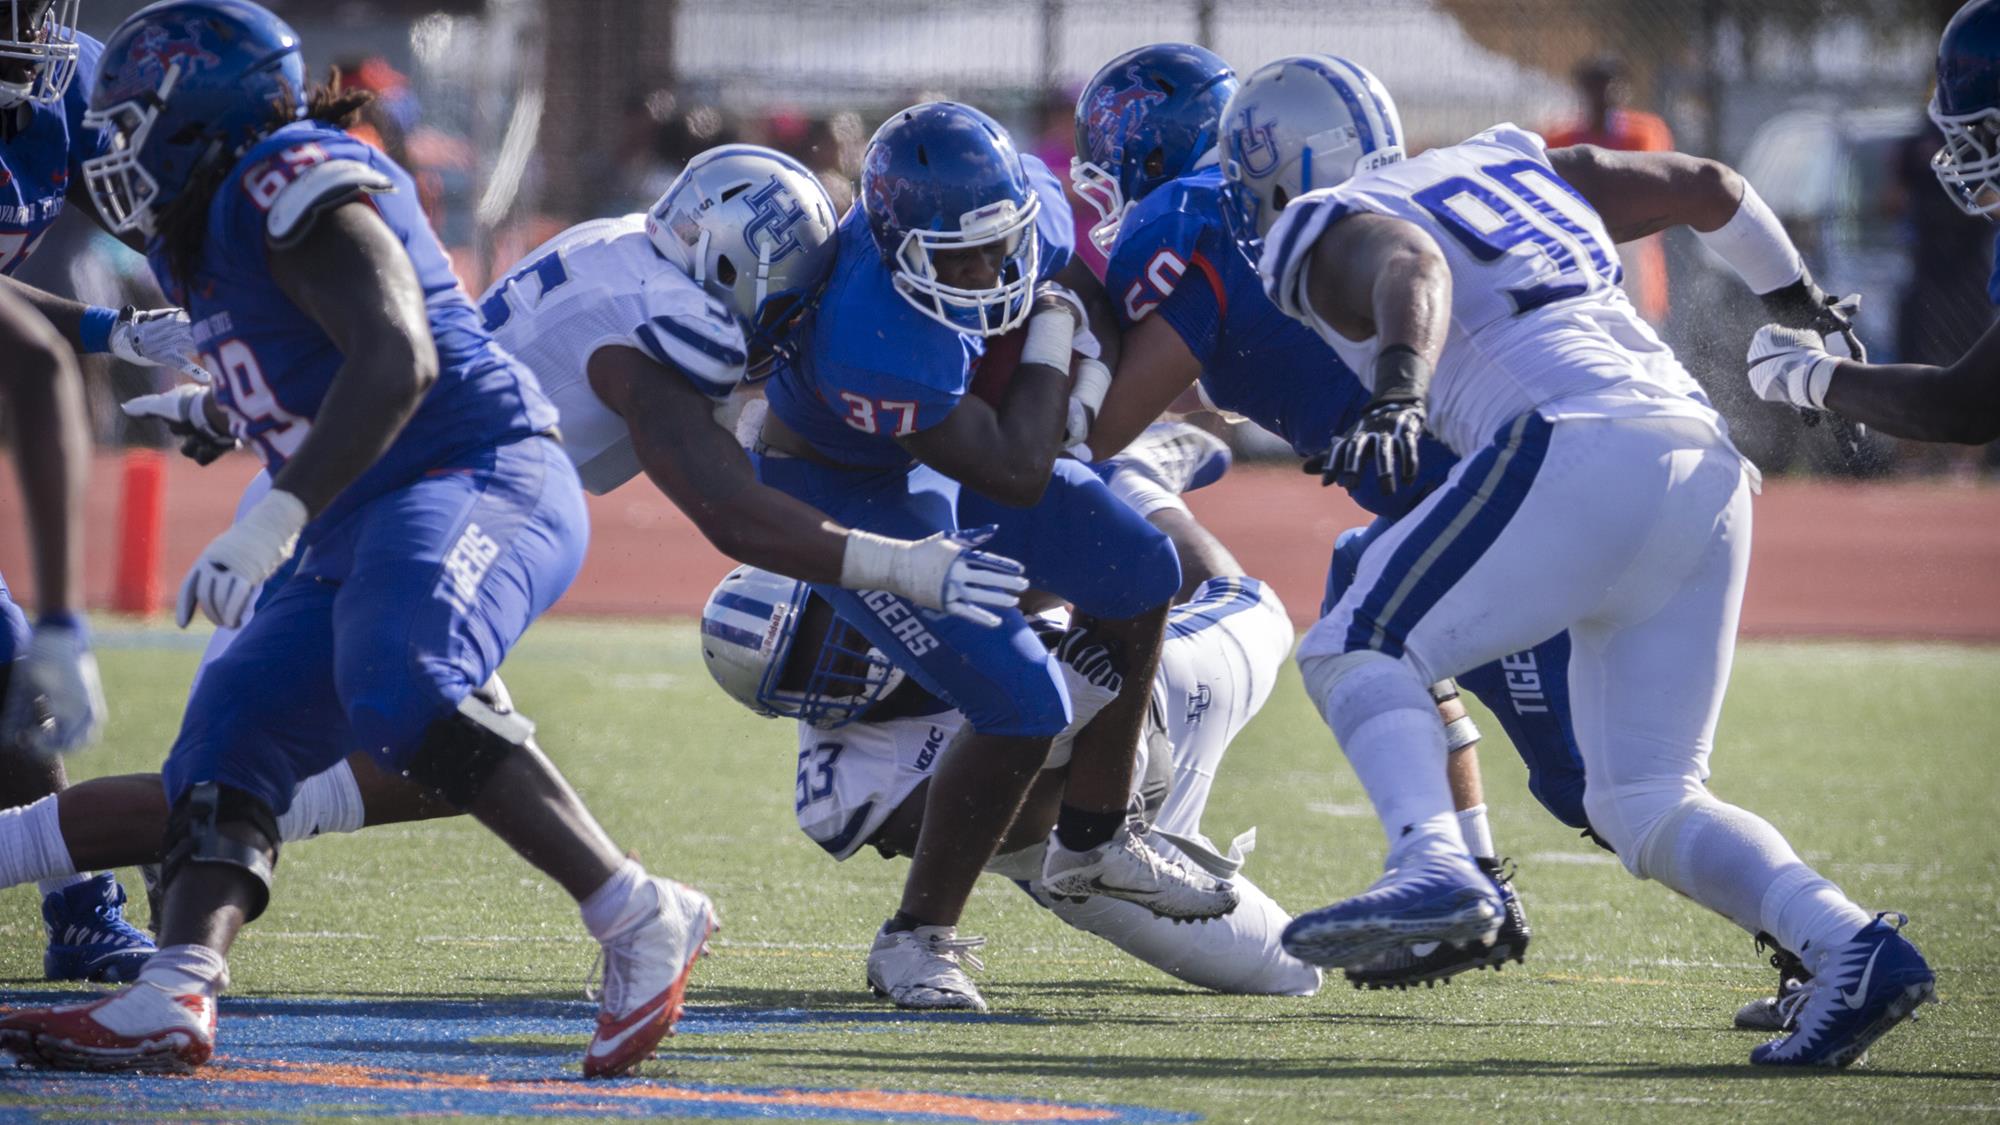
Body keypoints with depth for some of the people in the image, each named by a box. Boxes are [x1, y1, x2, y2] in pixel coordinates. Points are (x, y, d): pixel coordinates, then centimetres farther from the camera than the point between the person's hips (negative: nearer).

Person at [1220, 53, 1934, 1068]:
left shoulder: (1331, 232, 9)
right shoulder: (1508, 166, 31)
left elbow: (1414, 270, -15)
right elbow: (1707, 187, 39)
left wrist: (1396, 394, -33)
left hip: (1583, 450, -7)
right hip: (1709, 464, 7)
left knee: (1357, 653, -3)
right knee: (1644, 803, 9)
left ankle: (1433, 867, -29)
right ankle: (1847, 945, -10)